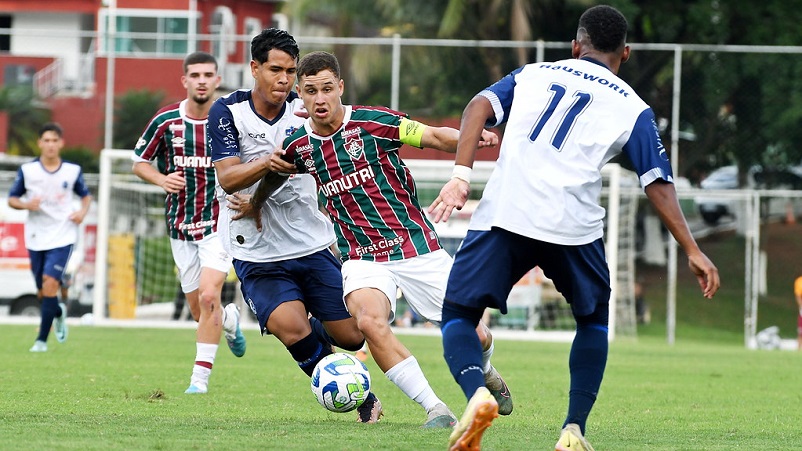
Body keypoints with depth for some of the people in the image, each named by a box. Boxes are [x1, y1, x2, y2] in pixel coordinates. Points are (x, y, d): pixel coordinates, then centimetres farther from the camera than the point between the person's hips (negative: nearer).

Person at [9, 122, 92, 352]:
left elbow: (86, 195, 16)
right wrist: (26, 204, -16)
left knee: (50, 283, -18)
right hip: (36, 238, 2)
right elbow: (12, 199, 5)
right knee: (43, 291, 8)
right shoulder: (27, 170, -1)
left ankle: (42, 339, -13)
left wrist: (83, 211, -5)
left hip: (62, 238, -2)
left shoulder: (73, 171, 0)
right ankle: (59, 312, 44)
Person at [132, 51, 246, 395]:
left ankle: (201, 375, -12)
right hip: (180, 225, 3)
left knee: (208, 296, -19)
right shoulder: (166, 121, -3)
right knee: (197, 310, 8)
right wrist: (161, 179, -12)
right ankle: (230, 319, 45)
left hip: (220, 222, -3)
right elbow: (139, 162, 8)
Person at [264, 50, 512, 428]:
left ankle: (485, 373, 42)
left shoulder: (372, 122, -9)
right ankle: (436, 410, -22)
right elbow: (271, 177, 25)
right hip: (361, 256, 1)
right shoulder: (297, 146, 2)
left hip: (415, 244, -1)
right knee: (369, 320, -31)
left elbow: (435, 137, -11)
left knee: (471, 335, 2)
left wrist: (470, 139, -29)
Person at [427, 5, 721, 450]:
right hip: (573, 226, 0)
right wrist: (692, 251, 9)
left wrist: (461, 176, -2)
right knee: (593, 320, 25)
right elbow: (659, 184, 7)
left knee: (457, 316, 9)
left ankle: (476, 392, -22)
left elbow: (479, 106, 5)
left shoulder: (533, 74, 22)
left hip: (502, 215, 0)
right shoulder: (632, 106, 15)